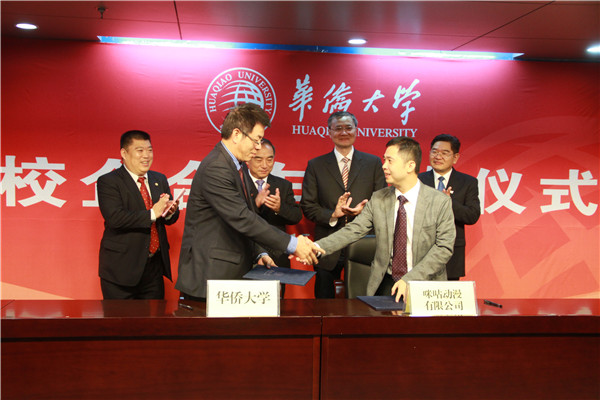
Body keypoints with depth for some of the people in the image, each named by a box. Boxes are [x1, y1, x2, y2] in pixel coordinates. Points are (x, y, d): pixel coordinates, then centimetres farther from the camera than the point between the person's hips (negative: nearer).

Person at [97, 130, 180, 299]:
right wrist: (152, 214, -22)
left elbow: (170, 219, 11)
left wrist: (171, 212, -12)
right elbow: (115, 218, -20)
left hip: (155, 266, 5)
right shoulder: (108, 182, -6)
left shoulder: (159, 179, 13)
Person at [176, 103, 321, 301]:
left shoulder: (238, 169, 15)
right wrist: (291, 243, -22)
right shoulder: (215, 169, -18)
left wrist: (258, 253, 8)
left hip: (232, 273, 9)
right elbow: (242, 219, -25)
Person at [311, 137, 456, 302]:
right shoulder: (378, 199, 4)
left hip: (426, 288, -2)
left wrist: (410, 279, -19)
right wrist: (317, 247, -15)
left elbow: (444, 247, -9)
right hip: (386, 284, 2)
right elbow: (353, 230, 0)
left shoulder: (441, 202, -5)